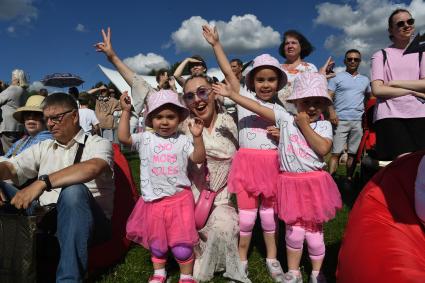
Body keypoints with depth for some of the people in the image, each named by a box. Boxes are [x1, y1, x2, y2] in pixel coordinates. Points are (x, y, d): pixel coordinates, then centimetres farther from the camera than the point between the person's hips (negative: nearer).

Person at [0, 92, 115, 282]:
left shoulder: (98, 144, 1)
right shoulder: (43, 148, 20)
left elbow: (91, 168, -22)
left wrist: (43, 182, -31)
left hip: (88, 222, -5)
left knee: (73, 191, -36)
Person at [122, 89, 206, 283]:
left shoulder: (182, 140, -1)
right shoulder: (145, 139, 0)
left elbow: (198, 158, -6)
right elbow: (123, 137, -11)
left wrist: (197, 137, -18)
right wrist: (126, 112, -13)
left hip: (179, 198, -1)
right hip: (154, 200, 2)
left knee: (181, 241, 5)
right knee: (156, 240, 19)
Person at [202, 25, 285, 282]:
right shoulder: (244, 97, 3)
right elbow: (228, 72, 1)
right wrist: (216, 44, 1)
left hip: (272, 164, 2)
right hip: (247, 162, -2)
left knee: (269, 213, 13)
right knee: (247, 214, 6)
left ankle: (272, 259, 32)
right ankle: (242, 260, 26)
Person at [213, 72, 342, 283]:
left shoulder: (324, 125, -1)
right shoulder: (286, 119, -2)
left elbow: (323, 149, -18)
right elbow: (257, 108, -6)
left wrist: (304, 126, -14)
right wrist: (231, 94, -10)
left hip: (314, 183, 0)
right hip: (290, 183, 0)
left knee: (314, 232, 12)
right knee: (294, 231, 7)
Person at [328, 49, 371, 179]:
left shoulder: (365, 80, 19)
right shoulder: (337, 78, 7)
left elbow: (370, 97, 26)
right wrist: (331, 112, -16)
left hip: (358, 121, 4)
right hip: (340, 120, -4)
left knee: (353, 153, 5)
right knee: (336, 153, -7)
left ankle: (349, 179, 13)